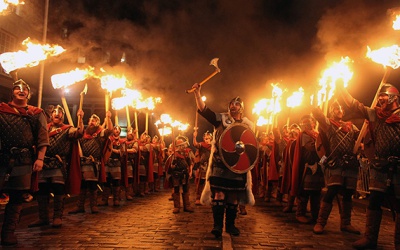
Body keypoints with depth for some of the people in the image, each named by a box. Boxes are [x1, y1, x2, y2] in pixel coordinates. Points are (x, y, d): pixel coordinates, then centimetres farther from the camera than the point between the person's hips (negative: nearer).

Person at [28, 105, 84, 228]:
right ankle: (43, 218, 18)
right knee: (41, 190, 6)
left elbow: (79, 133, -12)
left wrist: (80, 118, -22)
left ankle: (58, 217, 7)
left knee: (58, 190, -4)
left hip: (59, 165, -3)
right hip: (43, 163, 4)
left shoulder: (67, 129, 6)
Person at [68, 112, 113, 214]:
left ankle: (94, 206, 10)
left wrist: (108, 117, -12)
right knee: (82, 184, 7)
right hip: (83, 162, 4)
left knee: (92, 185, 0)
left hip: (94, 163, -4)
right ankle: (79, 206, 13)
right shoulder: (84, 133, 19)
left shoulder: (101, 133, 3)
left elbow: (110, 129, -10)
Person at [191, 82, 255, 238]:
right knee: (219, 194, -9)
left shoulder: (247, 125, 10)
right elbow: (203, 110, -7)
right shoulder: (221, 119, 3)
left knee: (234, 196, 7)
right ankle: (217, 225, -2)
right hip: (220, 163, -2)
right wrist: (197, 93, -20)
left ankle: (230, 225, 19)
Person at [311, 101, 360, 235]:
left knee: (348, 194, 9)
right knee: (332, 192, -14)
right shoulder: (327, 123, 7)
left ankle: (345, 223, 22)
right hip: (335, 163, -5)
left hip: (351, 164, 5)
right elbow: (315, 111, -6)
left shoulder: (350, 126, 22)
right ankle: (320, 223, -7)